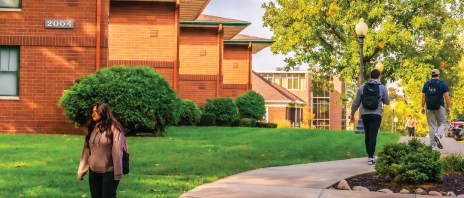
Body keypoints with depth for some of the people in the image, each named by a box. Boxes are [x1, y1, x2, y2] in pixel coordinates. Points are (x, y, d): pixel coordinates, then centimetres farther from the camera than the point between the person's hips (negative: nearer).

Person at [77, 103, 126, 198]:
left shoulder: (113, 129, -11)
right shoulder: (92, 129, 9)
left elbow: (117, 152, -14)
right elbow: (86, 150, 10)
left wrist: (118, 173, -16)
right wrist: (81, 170, 10)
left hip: (109, 172, -6)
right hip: (93, 172, 6)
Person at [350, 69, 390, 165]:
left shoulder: (362, 87, 3)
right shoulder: (382, 87, -1)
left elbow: (356, 102, 6)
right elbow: (387, 102, 8)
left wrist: (352, 114, 16)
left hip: (364, 114, 3)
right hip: (376, 115, -3)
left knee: (367, 135, 16)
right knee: (373, 136, -4)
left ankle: (369, 155, 25)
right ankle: (371, 157, -10)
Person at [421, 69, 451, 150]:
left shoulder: (426, 84, 7)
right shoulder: (442, 83, -1)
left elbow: (423, 96, 4)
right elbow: (446, 96, -6)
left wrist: (423, 107, 9)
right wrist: (448, 107, -1)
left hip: (430, 108, 3)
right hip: (440, 107, -2)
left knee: (431, 126, 6)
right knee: (442, 123, 11)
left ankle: (433, 145, 5)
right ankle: (438, 135, -19)